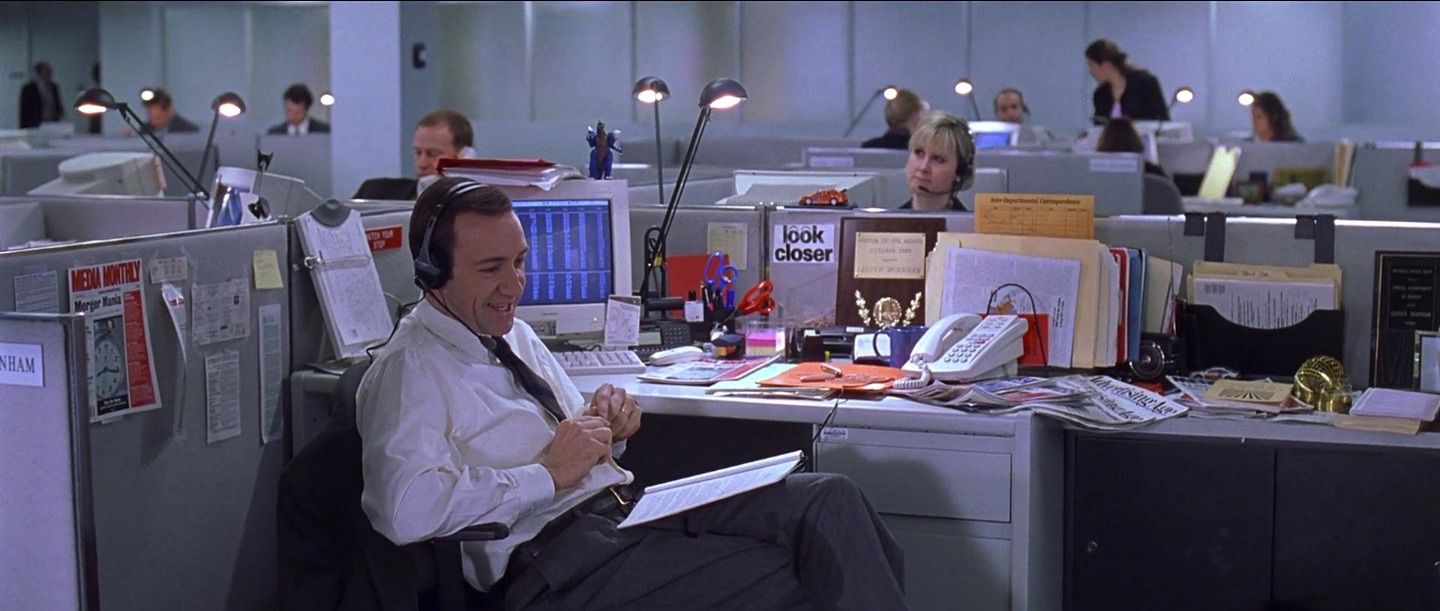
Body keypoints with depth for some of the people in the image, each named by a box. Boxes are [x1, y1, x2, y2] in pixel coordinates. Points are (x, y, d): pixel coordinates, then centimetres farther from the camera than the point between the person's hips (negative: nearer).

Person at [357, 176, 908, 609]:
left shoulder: (515, 335, 21)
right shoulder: (408, 370, -6)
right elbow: (407, 509, -22)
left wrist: (605, 426, 4)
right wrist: (549, 473, -16)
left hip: (630, 506, 9)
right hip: (558, 559, -8)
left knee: (829, 499, -14)